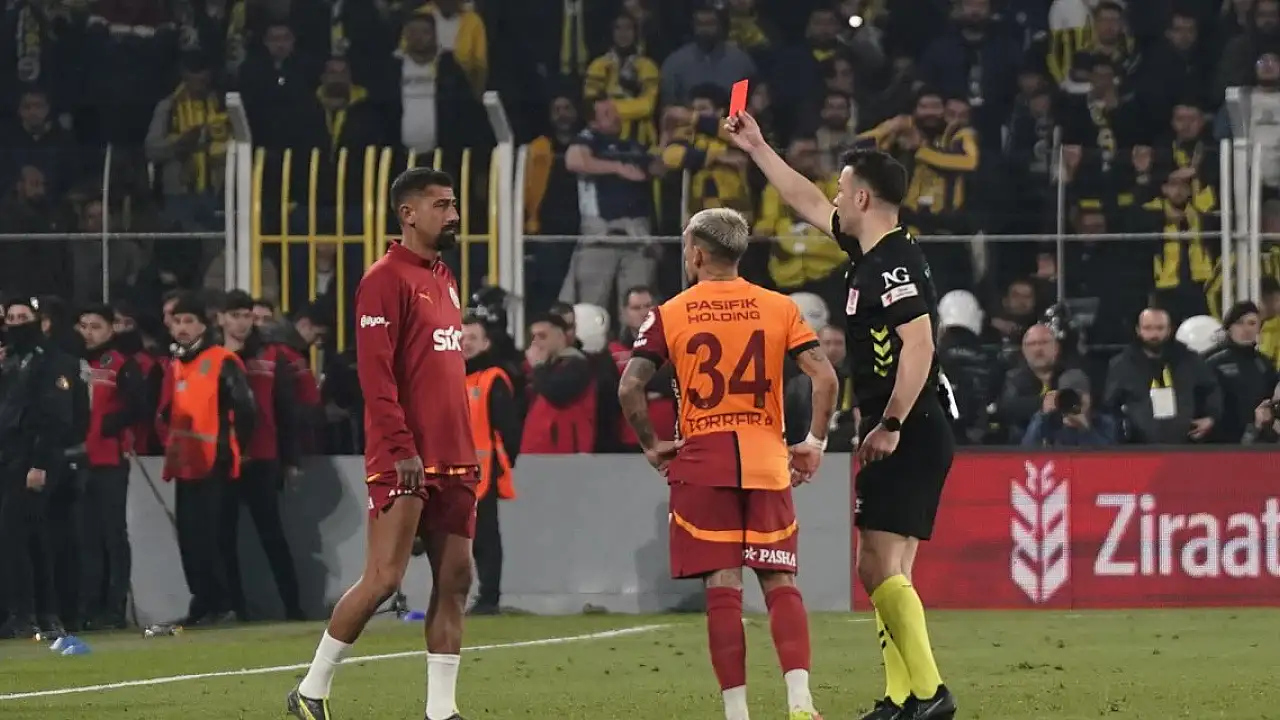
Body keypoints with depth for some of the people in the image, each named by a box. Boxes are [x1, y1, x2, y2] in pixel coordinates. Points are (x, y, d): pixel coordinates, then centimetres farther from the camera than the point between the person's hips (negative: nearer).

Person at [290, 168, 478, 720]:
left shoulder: (444, 280, 18)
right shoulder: (386, 279, -9)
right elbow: (375, 372, -16)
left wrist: (466, 452, 18)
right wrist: (402, 447, -21)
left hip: (452, 461, 9)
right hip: (403, 461, -9)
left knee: (454, 579, 4)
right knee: (383, 578, -10)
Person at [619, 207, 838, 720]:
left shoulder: (670, 316, 1)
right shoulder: (779, 308, 5)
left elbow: (629, 387, -8)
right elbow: (825, 377, -5)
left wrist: (651, 446, 4)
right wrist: (815, 442, 4)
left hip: (701, 463, -1)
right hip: (767, 462, 1)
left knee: (722, 586, -1)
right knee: (779, 581, 3)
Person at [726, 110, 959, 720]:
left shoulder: (895, 262, -15)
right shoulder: (868, 252, 14)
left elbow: (918, 344, -25)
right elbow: (808, 204, 30)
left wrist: (890, 425, -24)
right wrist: (756, 149, 36)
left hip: (912, 434, -10)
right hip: (899, 435, 10)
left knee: (882, 566, -14)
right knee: (881, 571, 9)